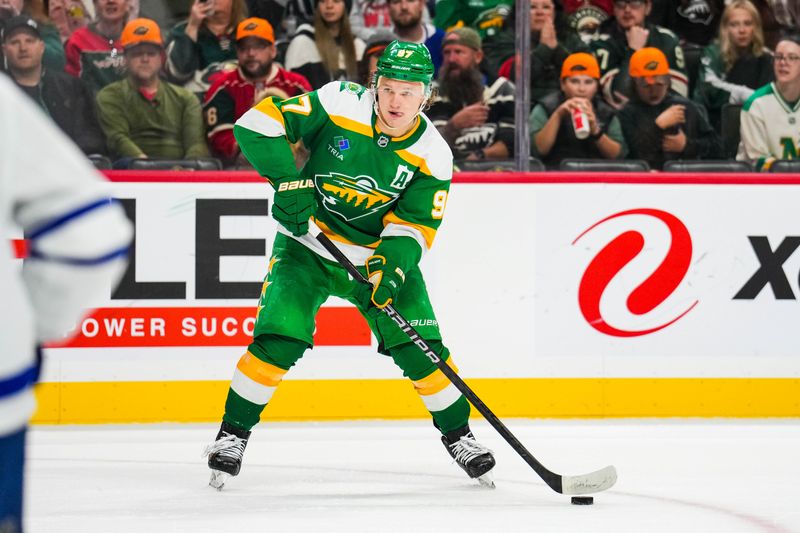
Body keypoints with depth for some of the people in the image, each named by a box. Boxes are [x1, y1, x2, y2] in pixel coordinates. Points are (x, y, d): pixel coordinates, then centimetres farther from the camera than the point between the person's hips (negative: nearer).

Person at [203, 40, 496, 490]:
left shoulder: (432, 155, -12)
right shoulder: (340, 104, -20)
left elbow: (414, 224, -11)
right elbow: (260, 122, -20)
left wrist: (391, 267, -29)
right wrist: (288, 181, -27)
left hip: (382, 252, 2)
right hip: (309, 245, -2)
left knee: (419, 347, -6)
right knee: (279, 338, -18)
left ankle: (458, 433, 17)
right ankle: (234, 433, -1)